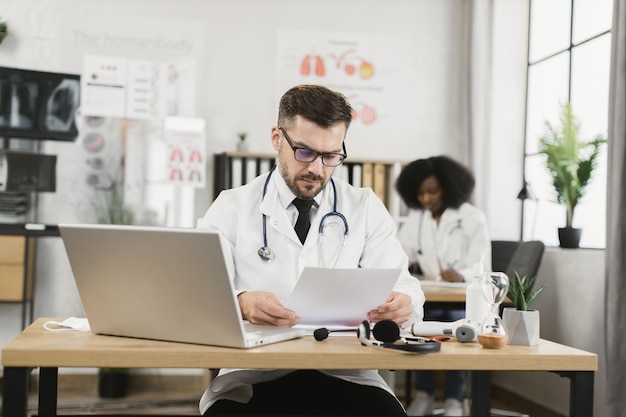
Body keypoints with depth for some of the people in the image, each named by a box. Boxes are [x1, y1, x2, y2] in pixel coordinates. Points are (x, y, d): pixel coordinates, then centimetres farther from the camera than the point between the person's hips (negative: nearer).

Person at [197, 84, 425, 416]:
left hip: (344, 375, 2)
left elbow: (401, 285, 5)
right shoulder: (232, 208, 7)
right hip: (251, 379, -2)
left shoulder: (366, 208, 12)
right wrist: (241, 303, -28)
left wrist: (402, 303, -21)